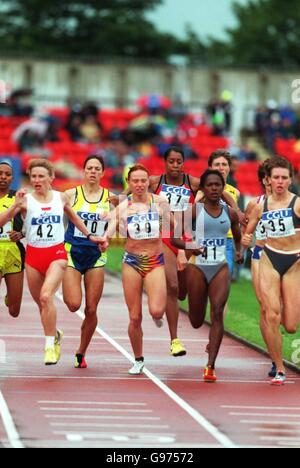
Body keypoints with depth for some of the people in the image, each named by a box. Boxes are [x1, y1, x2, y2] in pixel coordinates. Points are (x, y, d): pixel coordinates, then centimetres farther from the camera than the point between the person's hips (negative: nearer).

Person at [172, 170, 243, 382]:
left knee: (217, 313, -16)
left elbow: (238, 238, 22)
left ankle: (211, 366, -17)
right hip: (197, 267, -1)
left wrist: (240, 252, 2)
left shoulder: (230, 213, 6)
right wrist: (189, 247, -22)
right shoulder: (194, 211, -2)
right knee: (197, 322, 5)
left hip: (221, 267, 1)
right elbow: (173, 237, -3)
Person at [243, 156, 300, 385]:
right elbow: (247, 233, 15)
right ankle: (279, 369, -1)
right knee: (271, 316, -14)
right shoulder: (261, 206, 4)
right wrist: (245, 240, -8)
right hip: (269, 260, 2)